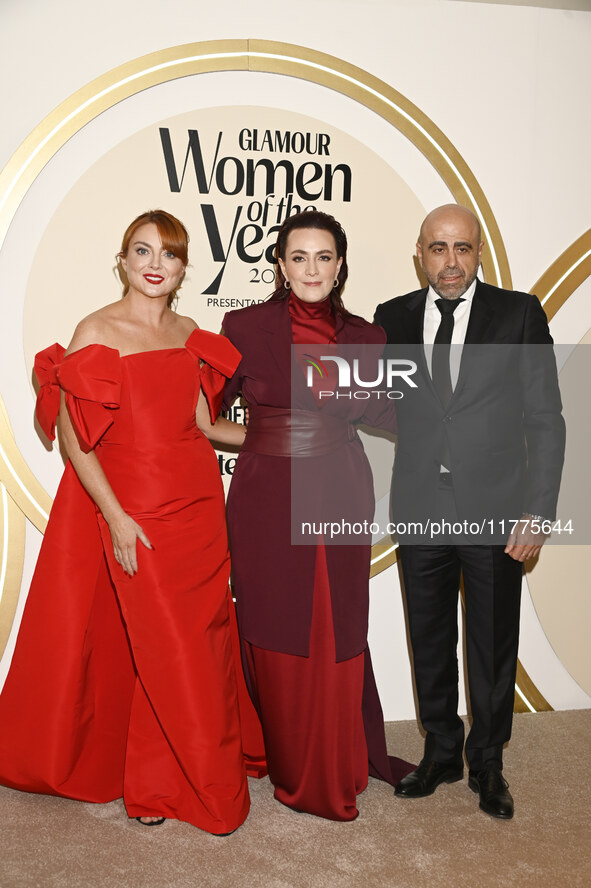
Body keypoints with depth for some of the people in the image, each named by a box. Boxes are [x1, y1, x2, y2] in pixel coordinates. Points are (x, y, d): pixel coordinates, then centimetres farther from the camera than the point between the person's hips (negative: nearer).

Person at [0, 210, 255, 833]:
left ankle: (155, 776, 34)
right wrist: (115, 516, -14)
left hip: (198, 503, 6)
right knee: (166, 649, 2)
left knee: (202, 641, 11)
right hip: (131, 509, -5)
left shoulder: (190, 335, 9)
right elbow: (70, 434, -10)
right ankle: (155, 786, 26)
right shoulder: (98, 331, -7)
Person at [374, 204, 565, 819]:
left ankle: (487, 763, 32)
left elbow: (546, 419, -3)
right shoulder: (392, 319, 5)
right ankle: (441, 752, 35)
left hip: (495, 511, -2)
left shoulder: (519, 314, -2)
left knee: (493, 648, 11)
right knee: (430, 641, 15)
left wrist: (538, 513, -9)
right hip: (420, 509, 2)